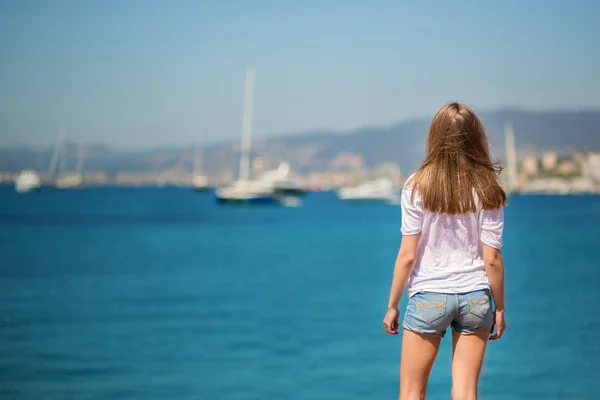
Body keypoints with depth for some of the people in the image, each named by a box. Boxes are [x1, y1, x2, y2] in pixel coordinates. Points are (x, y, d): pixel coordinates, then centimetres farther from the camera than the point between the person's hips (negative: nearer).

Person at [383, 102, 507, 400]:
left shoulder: (417, 187, -7)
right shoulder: (487, 190, -3)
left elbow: (407, 255, -7)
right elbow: (492, 259, -4)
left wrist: (392, 306, 3)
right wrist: (499, 309, 8)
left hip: (429, 297, -2)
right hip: (476, 297, 2)